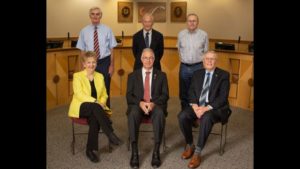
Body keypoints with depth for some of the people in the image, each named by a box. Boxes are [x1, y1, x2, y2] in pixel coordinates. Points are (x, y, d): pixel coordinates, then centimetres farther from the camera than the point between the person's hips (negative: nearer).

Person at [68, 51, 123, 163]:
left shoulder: (100, 76, 14)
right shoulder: (77, 76, 1)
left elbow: (104, 94, 15)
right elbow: (79, 94, -13)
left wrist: (102, 103, -9)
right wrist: (95, 102, -26)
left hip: (95, 108, 3)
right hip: (81, 107, -3)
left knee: (95, 118, -33)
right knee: (95, 107, -36)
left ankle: (91, 150, -24)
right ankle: (111, 135, -37)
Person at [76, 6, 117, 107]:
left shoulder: (107, 30, -1)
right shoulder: (84, 31, 1)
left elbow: (111, 50, 0)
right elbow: (82, 51, 3)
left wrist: (111, 65, -3)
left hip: (104, 62, 0)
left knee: (105, 89, 9)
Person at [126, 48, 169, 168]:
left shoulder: (161, 75, 14)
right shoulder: (133, 75, 13)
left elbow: (165, 95, 4)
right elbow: (129, 96, 4)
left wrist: (153, 103, -16)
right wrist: (140, 103, -16)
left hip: (155, 105, 0)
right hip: (138, 105, 0)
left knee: (160, 114, -36)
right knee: (133, 114, -35)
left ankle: (156, 151, -28)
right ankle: (134, 153, -29)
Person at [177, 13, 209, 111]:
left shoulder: (203, 35, -4)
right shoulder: (181, 34, 2)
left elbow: (205, 51, 7)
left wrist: (200, 60, 7)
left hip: (198, 67, -2)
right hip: (184, 67, 2)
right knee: (183, 93, 12)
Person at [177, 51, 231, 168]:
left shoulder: (223, 75, -1)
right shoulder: (197, 74, 12)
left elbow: (223, 97, -10)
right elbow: (191, 92, 6)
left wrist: (207, 108, -21)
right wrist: (195, 106, -14)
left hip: (215, 108, -4)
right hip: (197, 106, 4)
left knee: (206, 118, -37)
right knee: (182, 116, -24)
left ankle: (197, 153, -25)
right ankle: (189, 145, -2)